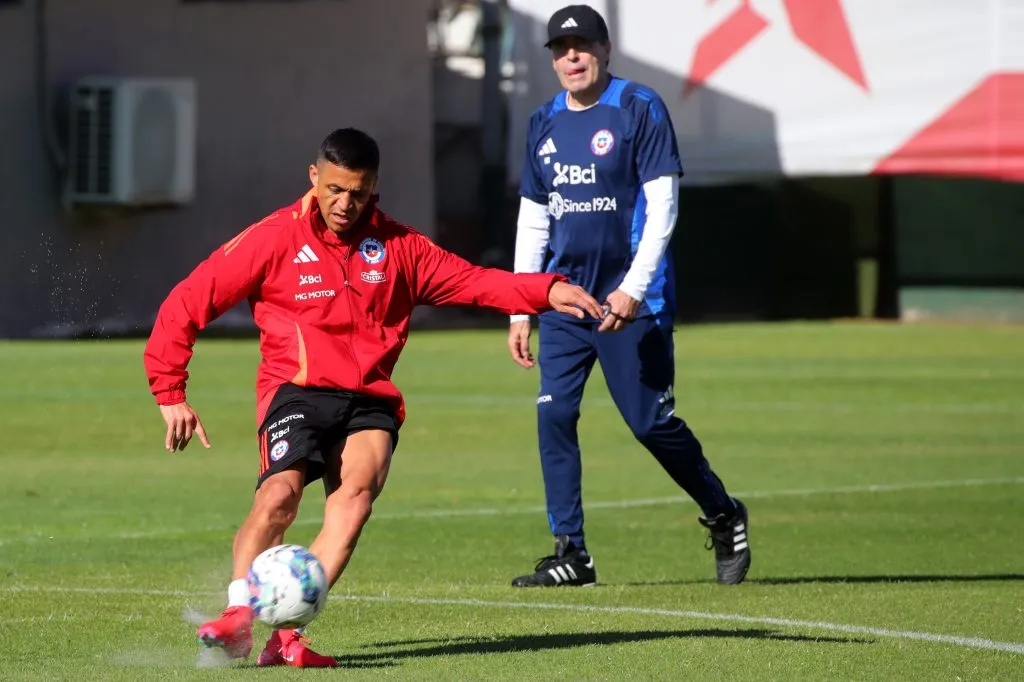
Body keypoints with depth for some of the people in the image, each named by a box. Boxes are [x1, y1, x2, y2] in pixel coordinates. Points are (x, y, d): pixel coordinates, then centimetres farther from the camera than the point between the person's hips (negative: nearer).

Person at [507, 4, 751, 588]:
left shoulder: (639, 109, -6)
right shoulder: (545, 124, 12)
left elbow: (662, 205, -11)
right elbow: (533, 221, 16)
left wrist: (633, 287, -20)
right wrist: (520, 309, 11)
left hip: (631, 301, -5)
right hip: (563, 298, 5)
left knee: (651, 422, -4)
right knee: (554, 415, -6)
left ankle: (724, 518, 18)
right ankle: (571, 552, -1)